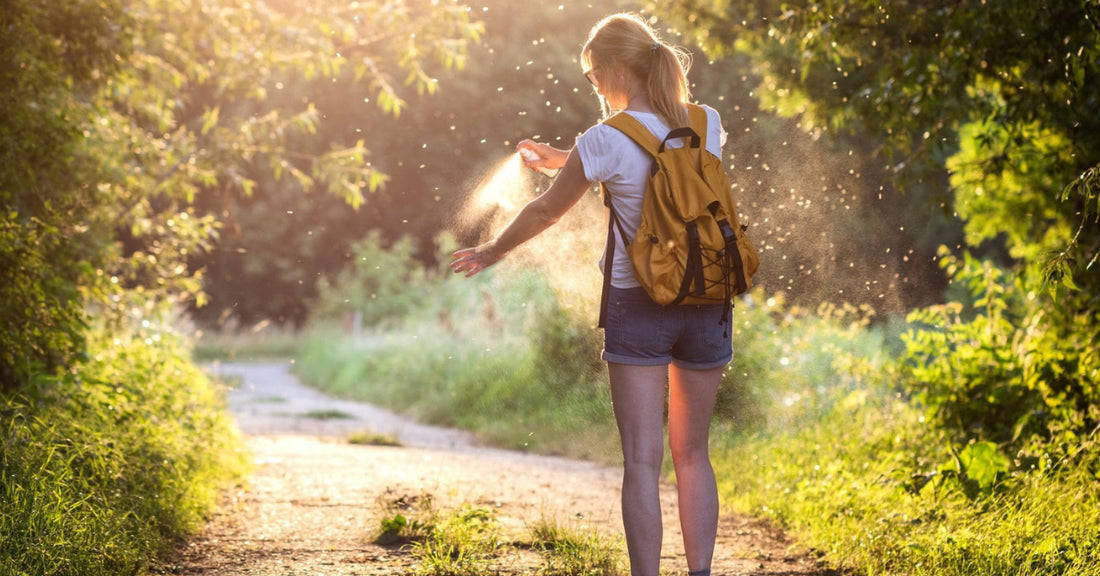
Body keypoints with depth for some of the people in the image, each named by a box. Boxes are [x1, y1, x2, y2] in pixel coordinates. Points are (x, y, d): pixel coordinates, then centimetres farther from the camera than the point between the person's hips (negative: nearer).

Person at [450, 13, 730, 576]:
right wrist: (563, 160, 29)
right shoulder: (708, 124, 3)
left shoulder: (607, 141, -11)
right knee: (692, 455, 13)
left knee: (642, 459, -1)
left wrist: (491, 251, 21)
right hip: (706, 304, 4)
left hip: (638, 305, -4)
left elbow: (546, 211, 3)